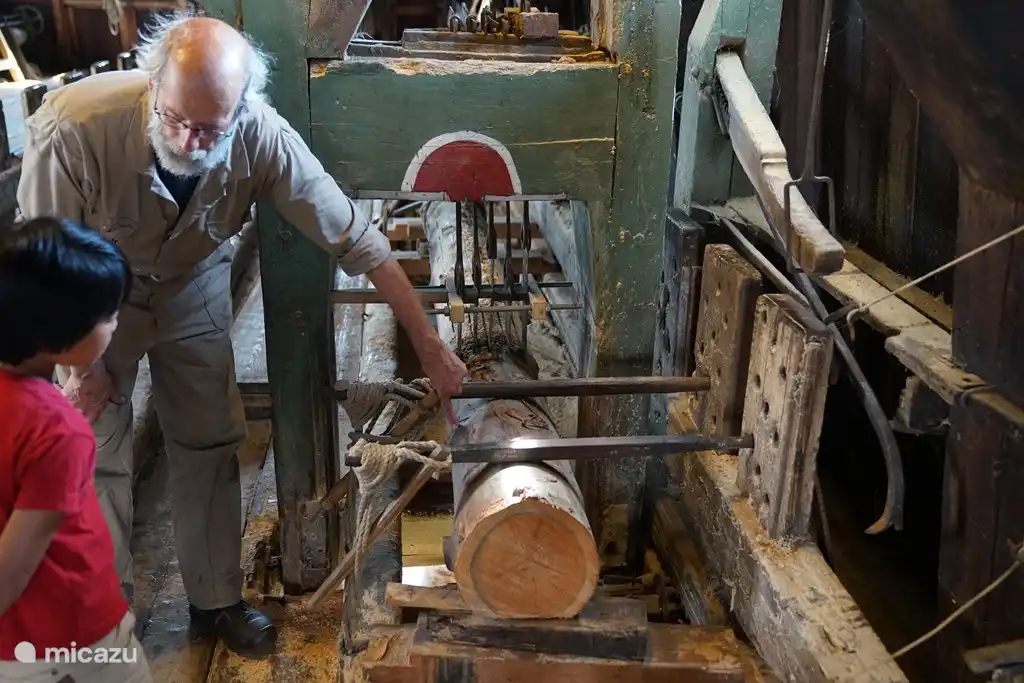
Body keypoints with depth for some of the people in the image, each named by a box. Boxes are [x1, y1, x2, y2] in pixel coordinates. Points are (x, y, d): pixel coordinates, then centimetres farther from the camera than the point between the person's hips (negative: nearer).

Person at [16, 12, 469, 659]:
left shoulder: (263, 137, -32)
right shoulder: (73, 127, -37)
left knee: (210, 443, 8)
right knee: (97, 451, 0)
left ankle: (217, 600, 29)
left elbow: (357, 239, -24)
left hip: (194, 286, 2)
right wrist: (78, 363, -12)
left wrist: (431, 346, -21)